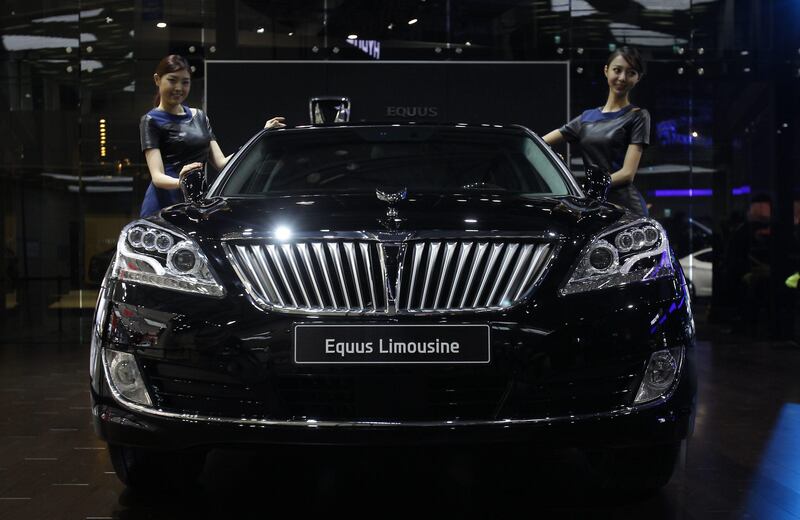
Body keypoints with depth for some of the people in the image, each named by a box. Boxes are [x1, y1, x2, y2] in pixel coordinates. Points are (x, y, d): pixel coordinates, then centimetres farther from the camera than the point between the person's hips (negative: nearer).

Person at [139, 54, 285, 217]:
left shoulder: (199, 117, 20)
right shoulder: (151, 120, 2)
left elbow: (221, 163, 15)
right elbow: (157, 176, -10)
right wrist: (180, 182, -33)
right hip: (163, 207, -5)